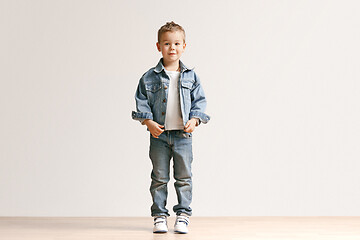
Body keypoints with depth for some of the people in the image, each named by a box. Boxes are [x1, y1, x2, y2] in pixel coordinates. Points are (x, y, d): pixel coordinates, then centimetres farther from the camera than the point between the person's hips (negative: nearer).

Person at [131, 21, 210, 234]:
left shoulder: (191, 76, 4)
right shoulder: (150, 77, 0)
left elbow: (199, 101, 6)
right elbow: (141, 101, 1)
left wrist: (194, 120, -9)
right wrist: (149, 122, -12)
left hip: (183, 135, 1)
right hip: (159, 135, -1)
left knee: (184, 177, 5)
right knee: (159, 178, 6)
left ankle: (183, 215, 16)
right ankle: (160, 216, 16)